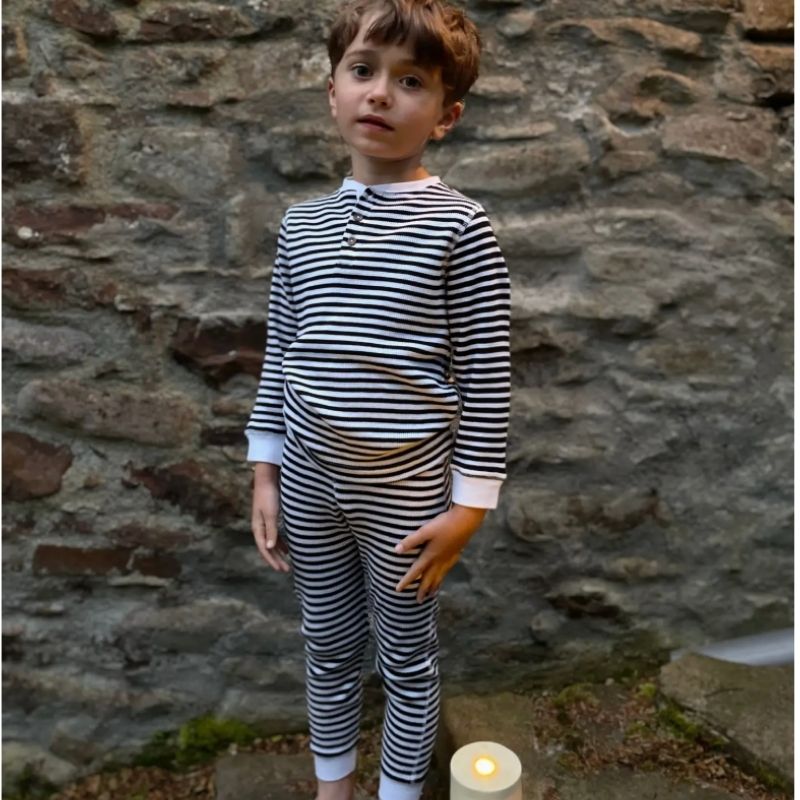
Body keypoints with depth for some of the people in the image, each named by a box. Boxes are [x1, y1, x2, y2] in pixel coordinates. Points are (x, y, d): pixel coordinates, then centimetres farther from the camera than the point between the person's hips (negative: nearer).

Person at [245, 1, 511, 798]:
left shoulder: (458, 227, -10)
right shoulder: (301, 223, 3)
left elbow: (485, 376, -9)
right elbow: (279, 358, 7)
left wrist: (469, 502, -9)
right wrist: (265, 471, 7)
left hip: (407, 487, -4)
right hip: (308, 479, 4)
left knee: (406, 657, 16)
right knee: (328, 647, 21)